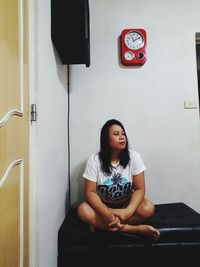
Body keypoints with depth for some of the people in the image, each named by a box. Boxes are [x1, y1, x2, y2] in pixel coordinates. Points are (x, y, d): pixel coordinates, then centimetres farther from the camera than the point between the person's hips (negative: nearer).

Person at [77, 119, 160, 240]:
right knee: (83, 210, -30)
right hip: (102, 205, 0)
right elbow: (90, 192, -17)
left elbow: (140, 189, -14)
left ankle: (101, 224, -18)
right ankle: (136, 228, -26)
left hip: (126, 203, 1)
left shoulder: (134, 157, -15)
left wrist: (128, 211, -31)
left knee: (148, 208, -28)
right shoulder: (94, 160, -16)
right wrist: (107, 213, -33)